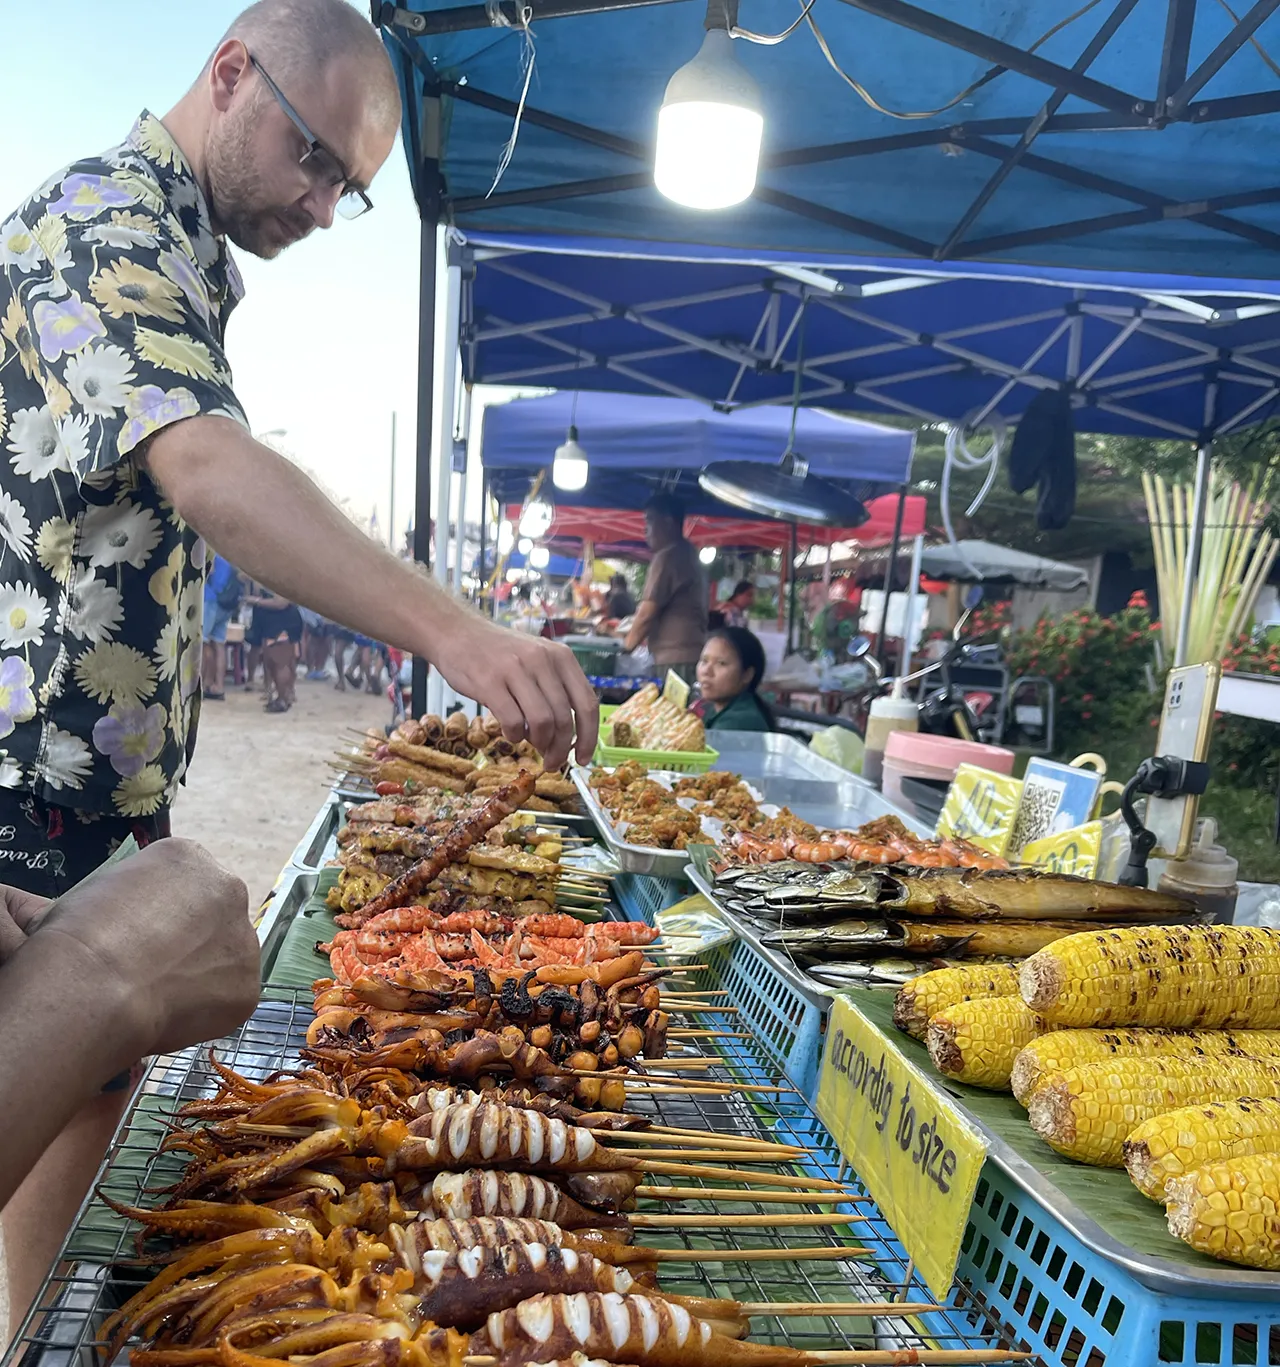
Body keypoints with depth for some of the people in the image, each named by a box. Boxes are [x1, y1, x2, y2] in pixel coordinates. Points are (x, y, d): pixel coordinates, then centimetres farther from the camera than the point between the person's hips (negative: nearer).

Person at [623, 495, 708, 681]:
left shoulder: (667, 556, -10)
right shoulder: (688, 554, 19)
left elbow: (648, 611, -11)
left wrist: (627, 645, 2)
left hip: (676, 656, -10)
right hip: (691, 652, 10)